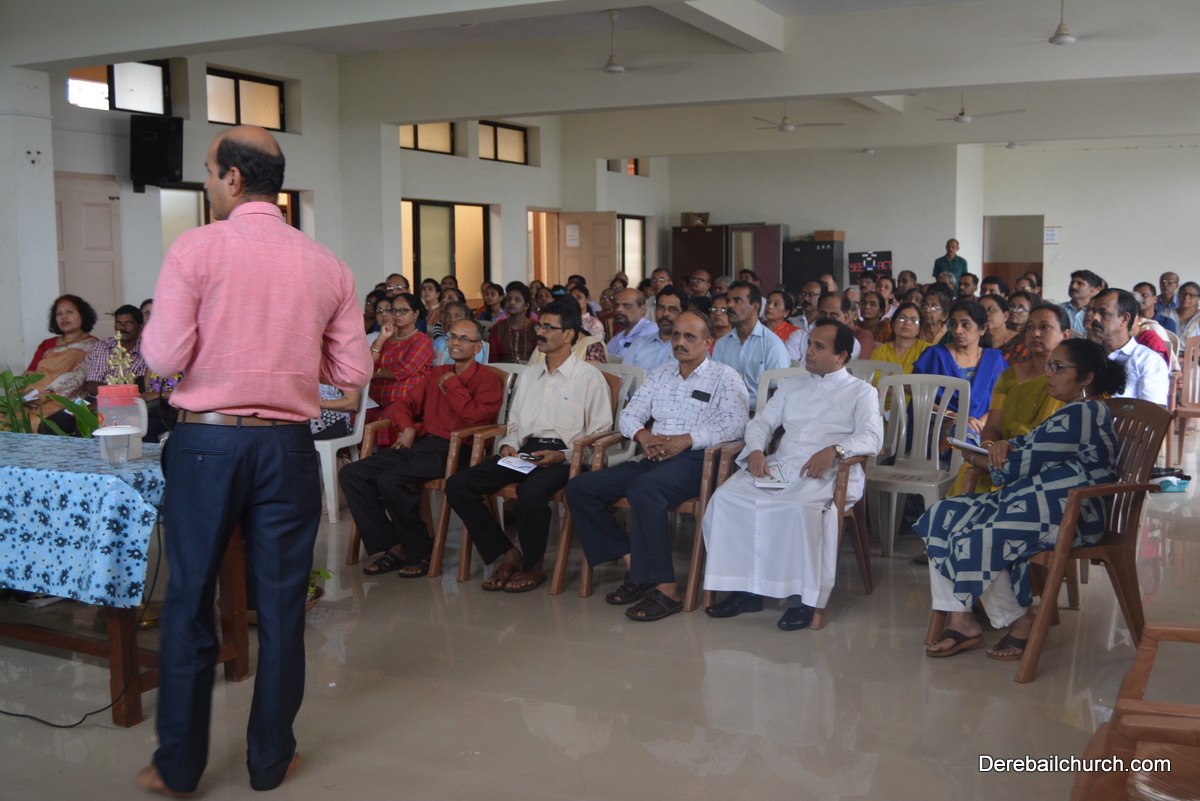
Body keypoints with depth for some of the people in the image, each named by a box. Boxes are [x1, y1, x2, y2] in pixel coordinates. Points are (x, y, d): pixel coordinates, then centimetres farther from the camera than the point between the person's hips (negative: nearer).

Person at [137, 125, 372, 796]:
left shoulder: (197, 249, -7)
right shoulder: (326, 265, 4)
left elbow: (164, 357, -10)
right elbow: (354, 371, 4)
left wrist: (157, 327, 12)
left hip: (207, 442, -2)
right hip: (288, 446, 2)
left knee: (190, 602, 9)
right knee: (282, 604, 11)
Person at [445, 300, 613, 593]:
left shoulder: (590, 377, 4)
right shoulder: (529, 374, 24)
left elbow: (599, 434, -2)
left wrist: (562, 455, -16)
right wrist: (508, 445, 4)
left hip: (564, 455, -6)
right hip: (525, 452, 6)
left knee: (531, 491, -38)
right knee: (457, 485, -13)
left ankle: (532, 566, -11)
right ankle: (507, 555, -4)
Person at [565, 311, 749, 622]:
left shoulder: (725, 377, 6)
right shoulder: (659, 374, 24)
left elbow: (734, 423, -9)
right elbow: (629, 415, 18)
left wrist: (686, 440, -19)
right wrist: (644, 436, -5)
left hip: (694, 460, -7)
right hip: (653, 457, 7)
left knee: (643, 490, -38)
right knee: (579, 488, -10)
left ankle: (665, 587, -30)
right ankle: (633, 563, -11)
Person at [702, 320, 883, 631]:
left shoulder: (862, 392, 11)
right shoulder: (791, 386, 28)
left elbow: (871, 437, -5)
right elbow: (761, 422, 21)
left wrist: (834, 450, -25)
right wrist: (756, 450, -2)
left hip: (827, 474, -5)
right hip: (779, 466, 5)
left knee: (802, 507, -38)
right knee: (727, 497, -20)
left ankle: (803, 599, -26)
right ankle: (744, 590, -15)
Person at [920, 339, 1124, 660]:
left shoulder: (1081, 414, -15)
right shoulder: (1079, 412, 19)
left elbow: (1024, 464, -16)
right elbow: (1028, 442, 24)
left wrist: (977, 459, 2)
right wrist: (1004, 445, -1)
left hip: (1065, 515, -11)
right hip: (1037, 504, 12)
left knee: (976, 540, -25)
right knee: (943, 516, 1)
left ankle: (1020, 622, -3)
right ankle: (960, 621, -5)